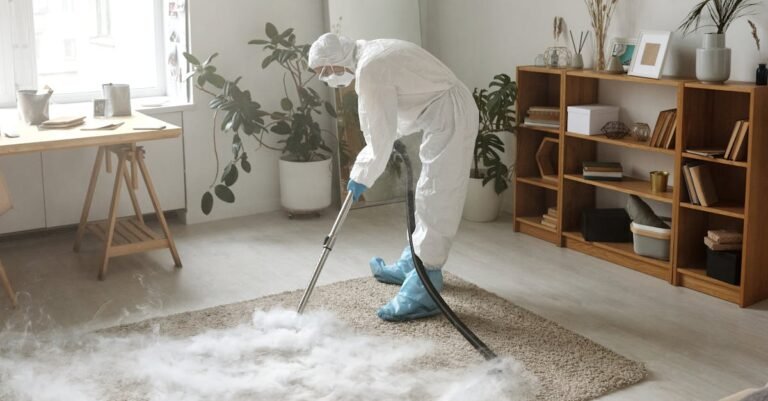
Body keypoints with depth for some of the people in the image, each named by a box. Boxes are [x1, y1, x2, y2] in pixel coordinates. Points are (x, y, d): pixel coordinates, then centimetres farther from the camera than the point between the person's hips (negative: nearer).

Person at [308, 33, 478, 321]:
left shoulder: (370, 69, -19)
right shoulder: (370, 54, 12)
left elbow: (381, 136, -16)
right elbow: (384, 122, 22)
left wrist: (361, 176, -5)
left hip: (450, 118, -11)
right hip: (448, 114, 11)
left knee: (434, 201, -11)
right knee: (430, 197, 19)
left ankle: (422, 294, -10)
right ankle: (413, 265, 34)